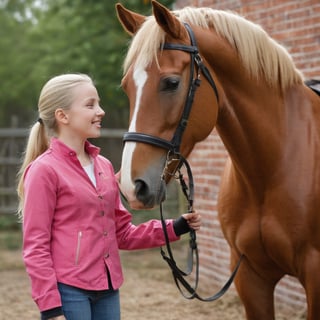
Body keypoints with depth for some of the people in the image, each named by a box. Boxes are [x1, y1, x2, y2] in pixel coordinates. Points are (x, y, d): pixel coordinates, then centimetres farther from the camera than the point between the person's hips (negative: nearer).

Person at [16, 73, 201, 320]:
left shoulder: (104, 166, 11)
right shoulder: (43, 170, -9)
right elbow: (36, 247, -10)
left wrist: (174, 229, 6)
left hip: (107, 290, 7)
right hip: (69, 291, -7)